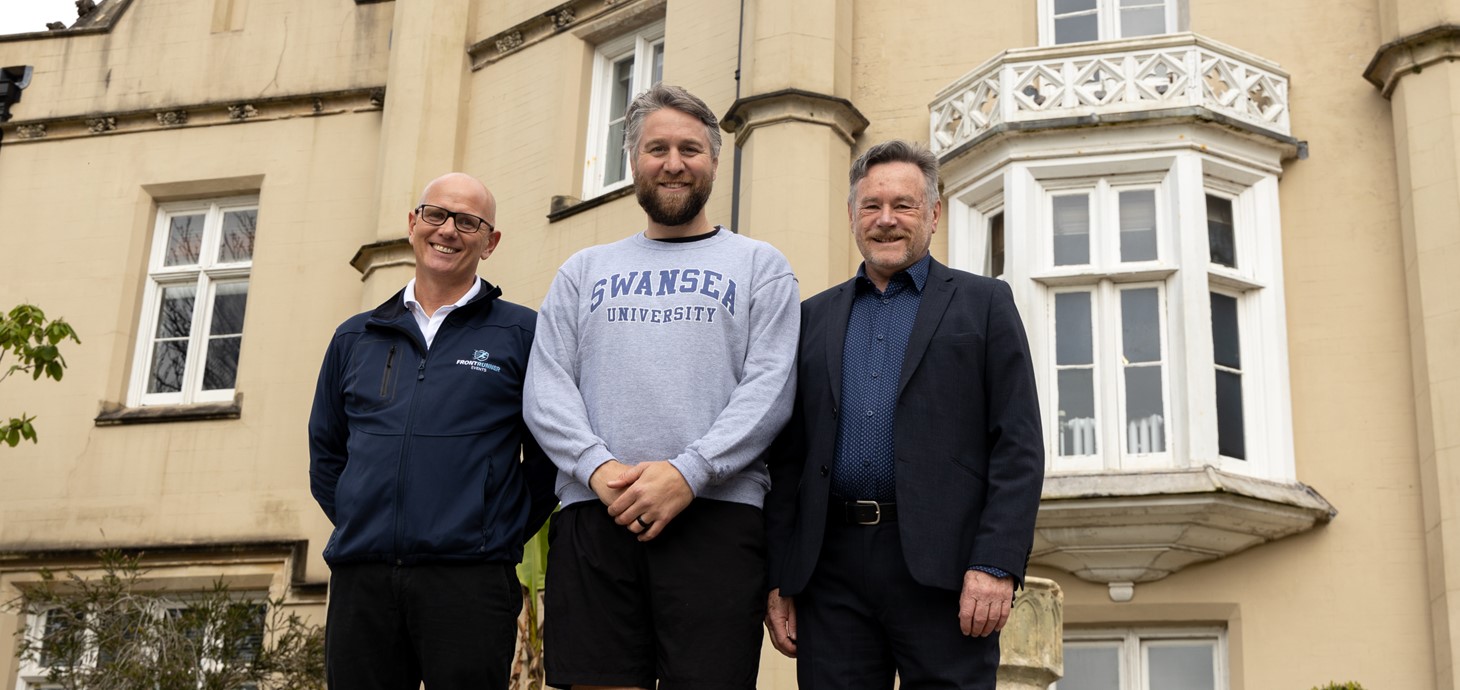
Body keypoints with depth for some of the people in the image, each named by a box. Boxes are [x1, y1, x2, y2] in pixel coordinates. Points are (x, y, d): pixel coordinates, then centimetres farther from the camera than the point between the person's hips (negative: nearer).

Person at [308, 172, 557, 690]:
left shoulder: (522, 333, 4)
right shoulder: (356, 338, 16)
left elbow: (549, 454, 4)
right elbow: (326, 452, 23)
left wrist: (502, 535, 1)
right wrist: (361, 529, 13)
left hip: (469, 582, -3)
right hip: (359, 582, 4)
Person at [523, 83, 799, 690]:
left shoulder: (759, 266, 14)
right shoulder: (584, 271, 21)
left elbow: (770, 387, 0)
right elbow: (545, 388, 10)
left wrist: (688, 472, -14)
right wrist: (597, 466, -9)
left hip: (716, 513, -2)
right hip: (593, 515, 2)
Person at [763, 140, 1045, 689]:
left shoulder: (983, 303, 9)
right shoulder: (815, 317, 18)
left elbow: (1019, 446, 0)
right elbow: (789, 453, 15)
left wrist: (997, 565, -11)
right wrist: (778, 577, 7)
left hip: (943, 566, -3)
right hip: (831, 571, 3)